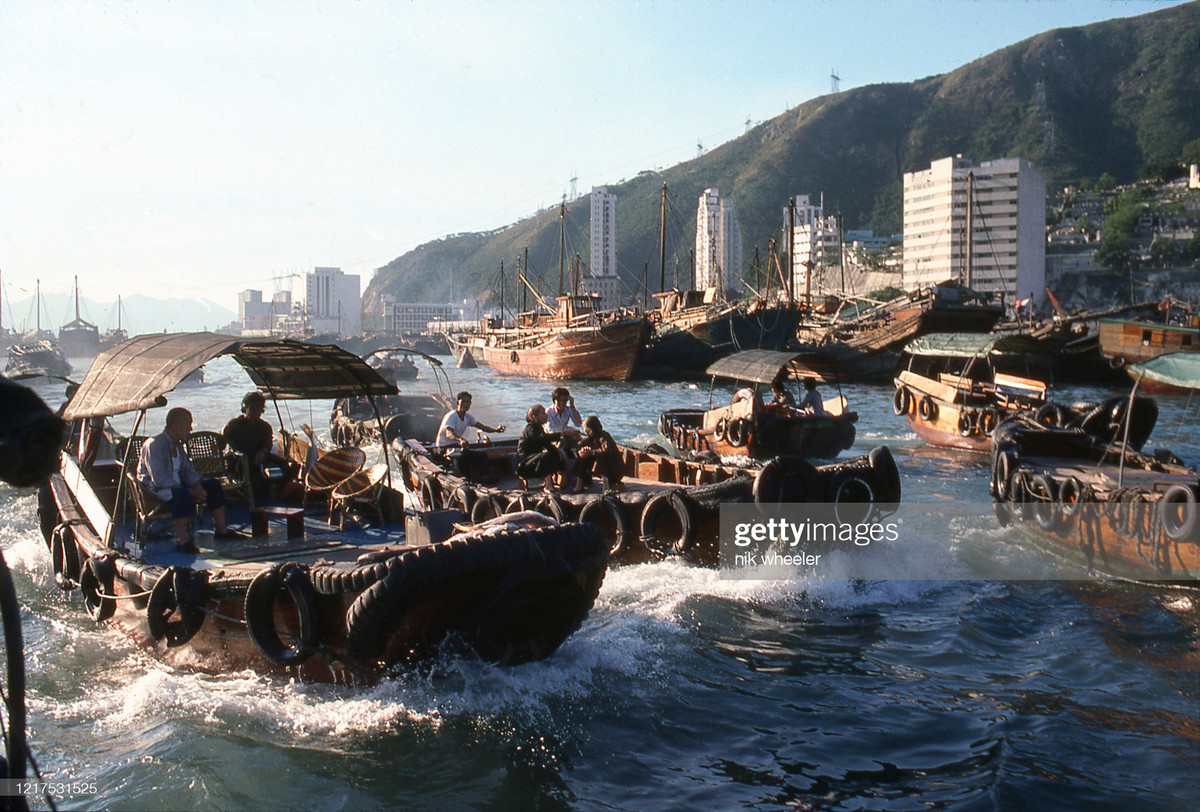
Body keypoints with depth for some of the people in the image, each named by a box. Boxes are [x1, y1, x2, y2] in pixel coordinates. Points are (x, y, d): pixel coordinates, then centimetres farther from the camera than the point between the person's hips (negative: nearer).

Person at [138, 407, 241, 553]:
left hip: (177, 485, 9)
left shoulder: (178, 445, 12)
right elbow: (159, 480, -25)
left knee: (213, 485, 1)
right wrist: (190, 491, -26)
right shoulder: (153, 445, -17)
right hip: (154, 491, -9)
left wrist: (197, 487, -11)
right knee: (182, 493, -38)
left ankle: (221, 530, 2)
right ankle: (182, 540, -36)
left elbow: (188, 470, 12)